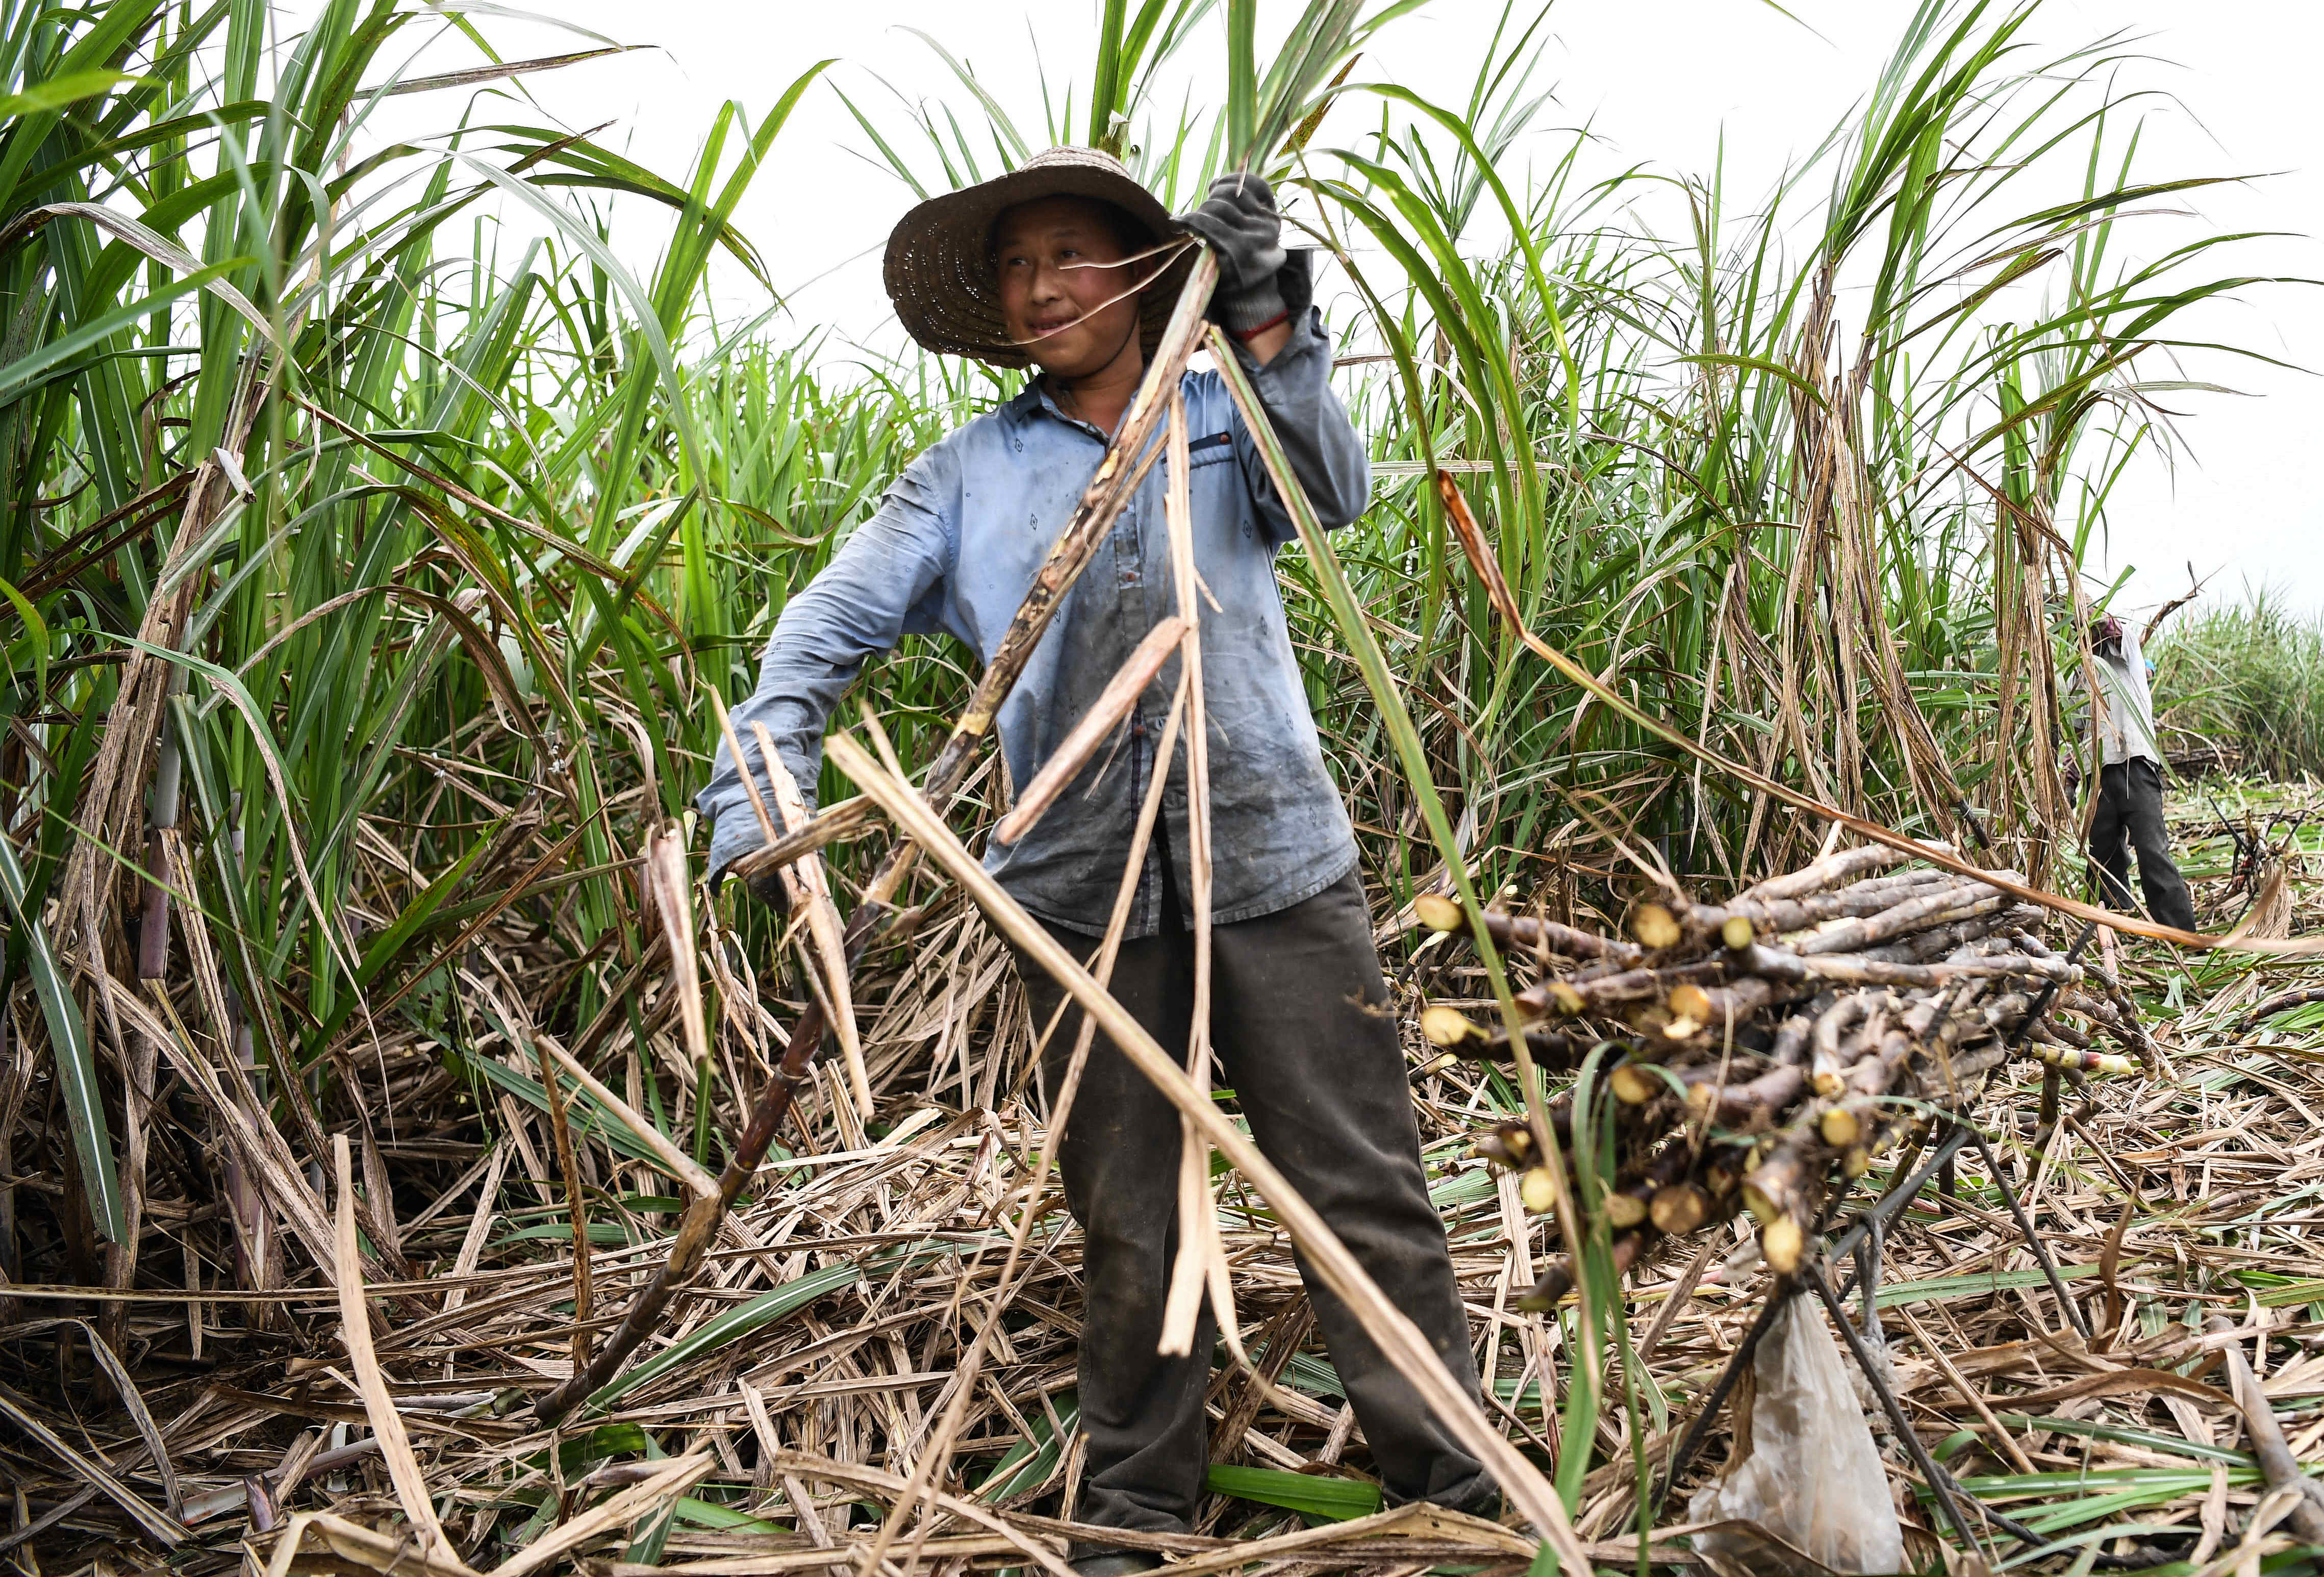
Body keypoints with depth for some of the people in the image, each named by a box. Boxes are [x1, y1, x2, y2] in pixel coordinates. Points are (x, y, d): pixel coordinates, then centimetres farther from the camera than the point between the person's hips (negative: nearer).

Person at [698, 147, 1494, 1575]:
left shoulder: (1226, 414, 11)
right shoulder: (972, 473, 12)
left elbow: (1334, 487, -9)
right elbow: (828, 627, 3)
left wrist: (1268, 319, -21)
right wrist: (758, 802, -12)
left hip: (1274, 863, -1)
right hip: (1083, 890, 1)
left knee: (1368, 1189, 3)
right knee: (1130, 1223, 12)